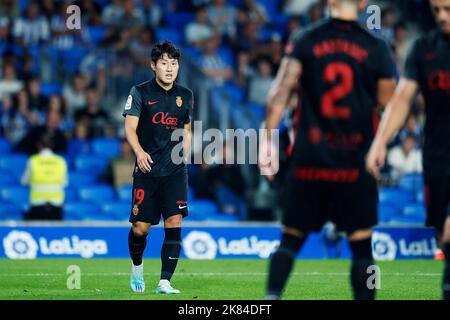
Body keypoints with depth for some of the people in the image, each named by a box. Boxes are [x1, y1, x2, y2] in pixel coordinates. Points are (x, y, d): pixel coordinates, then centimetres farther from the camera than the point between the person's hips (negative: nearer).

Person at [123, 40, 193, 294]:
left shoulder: (185, 96, 11)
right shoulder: (140, 92, 0)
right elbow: (130, 128, -5)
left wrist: (184, 159, 12)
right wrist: (139, 152, -22)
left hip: (175, 170, 2)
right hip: (147, 168, -2)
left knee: (174, 221, -13)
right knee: (141, 227, -2)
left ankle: (165, 282, -11)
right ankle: (137, 266, 29)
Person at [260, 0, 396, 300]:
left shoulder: (304, 41, 1)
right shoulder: (377, 48, 0)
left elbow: (281, 92, -8)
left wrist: (269, 138, -7)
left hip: (309, 159, 1)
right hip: (355, 162, -1)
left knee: (291, 239, 8)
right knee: (361, 245, 5)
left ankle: (271, 297, -6)